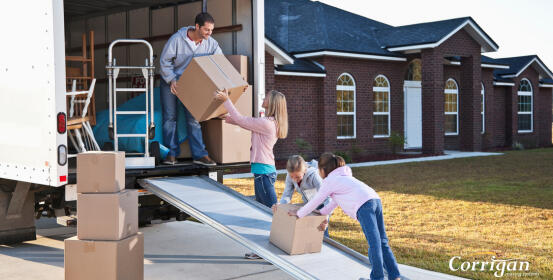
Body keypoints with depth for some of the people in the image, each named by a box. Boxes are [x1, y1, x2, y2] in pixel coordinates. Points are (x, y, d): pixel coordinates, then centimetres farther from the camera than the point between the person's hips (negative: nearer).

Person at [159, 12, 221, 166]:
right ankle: (172, 153, 6)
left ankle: (200, 154, -1)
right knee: (170, 117, -2)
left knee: (193, 118, -1)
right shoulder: (177, 39, -21)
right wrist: (172, 80, -22)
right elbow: (164, 61, -14)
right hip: (170, 81, -2)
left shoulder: (211, 43, -10)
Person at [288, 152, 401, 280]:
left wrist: (298, 213, 30)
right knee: (382, 241, 7)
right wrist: (321, 214, 47)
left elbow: (315, 202, 16)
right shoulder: (344, 176, 35)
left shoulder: (329, 181, 10)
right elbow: (334, 201, 42)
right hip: (376, 199, 8)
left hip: (364, 205, -8)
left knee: (374, 242, -11)